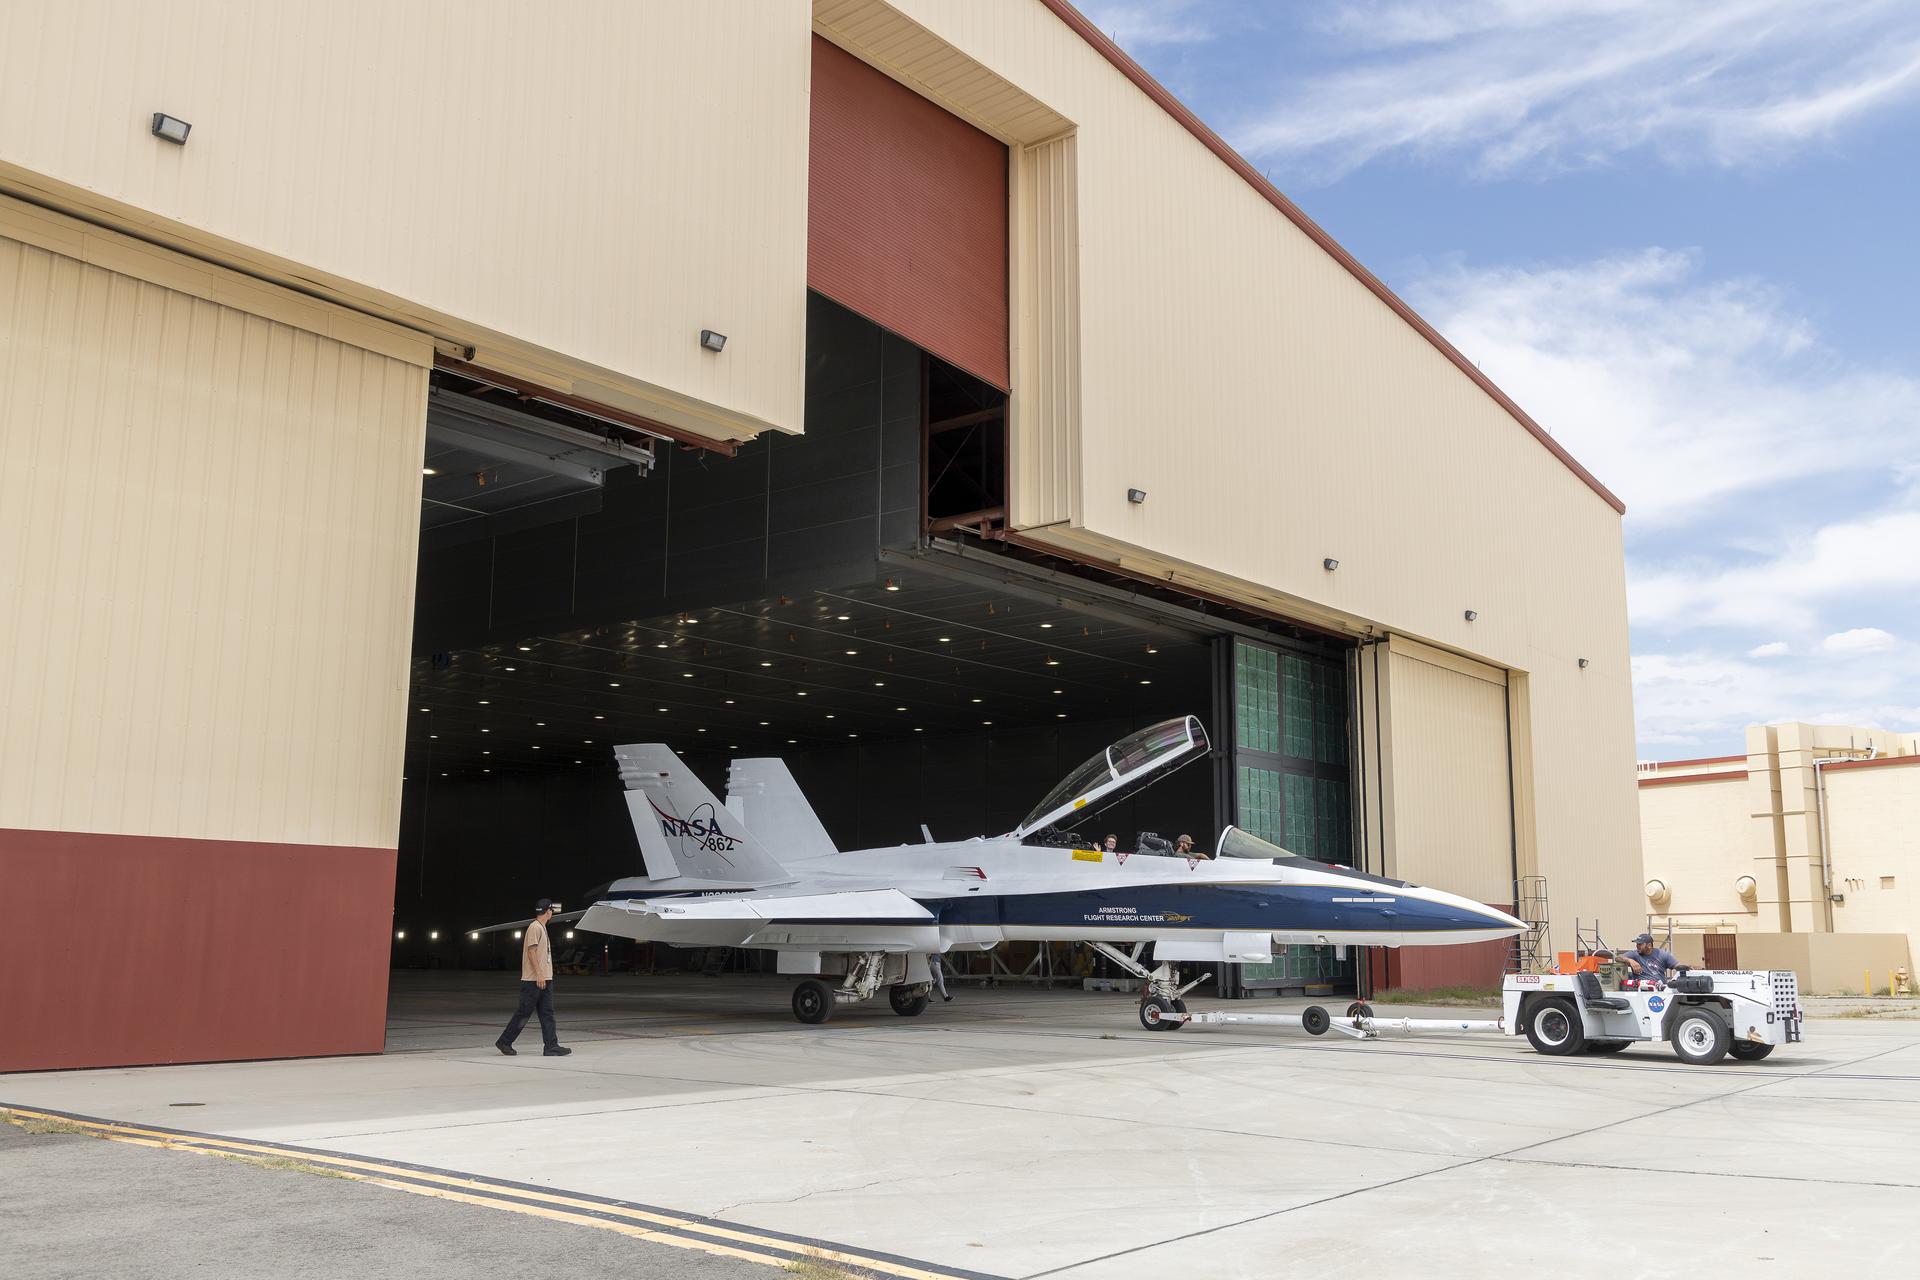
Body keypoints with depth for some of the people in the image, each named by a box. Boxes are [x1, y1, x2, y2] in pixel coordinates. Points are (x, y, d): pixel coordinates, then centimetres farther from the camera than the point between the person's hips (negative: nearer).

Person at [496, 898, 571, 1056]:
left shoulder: (542, 928, 18)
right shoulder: (534, 927, -11)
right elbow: (531, 951, -18)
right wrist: (539, 974, -21)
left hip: (545, 979, 10)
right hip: (533, 979, -10)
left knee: (547, 1013, 3)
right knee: (524, 1013, -2)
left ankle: (552, 1046, 0)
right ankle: (504, 1042, 10)